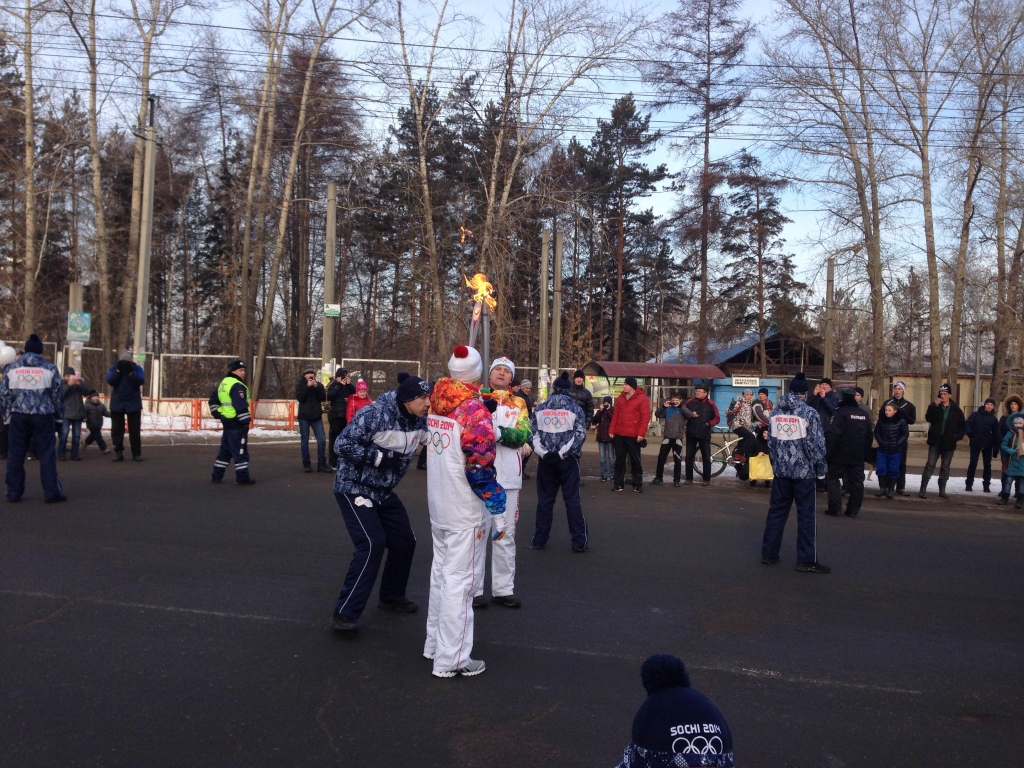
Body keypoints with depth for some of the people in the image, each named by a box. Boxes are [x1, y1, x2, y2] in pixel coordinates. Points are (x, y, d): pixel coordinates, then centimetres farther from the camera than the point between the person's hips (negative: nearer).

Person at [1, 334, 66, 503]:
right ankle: (51, 492, -3)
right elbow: (58, 394, 2)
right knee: (47, 454, -1)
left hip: (18, 415, 2)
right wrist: (59, 416, 12)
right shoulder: (50, 368, 1)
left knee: (15, 454, 9)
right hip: (43, 416, -2)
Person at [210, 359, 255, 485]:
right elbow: (240, 406, -25)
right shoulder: (237, 386, -17)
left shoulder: (224, 383, 16)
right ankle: (242, 477, -1)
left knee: (225, 449, 18)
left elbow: (213, 401, 23)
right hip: (236, 422, -10)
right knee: (240, 450, -4)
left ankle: (217, 475, 23)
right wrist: (246, 422, -23)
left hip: (227, 420, 10)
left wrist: (218, 415, 22)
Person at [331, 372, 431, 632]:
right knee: (372, 544, -20)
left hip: (383, 491, 8)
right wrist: (379, 456, -27)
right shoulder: (374, 414, -25)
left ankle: (392, 596, 33)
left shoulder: (421, 420, -4)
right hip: (354, 488, -8)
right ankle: (345, 613, -12)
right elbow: (341, 445, -23)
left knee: (404, 541, 9)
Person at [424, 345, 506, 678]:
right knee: (458, 581, -1)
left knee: (441, 572, 19)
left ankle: (434, 643, 32)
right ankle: (452, 659, 5)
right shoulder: (474, 410, -19)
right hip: (465, 513, -7)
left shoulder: (435, 402, 1)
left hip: (436, 507, 7)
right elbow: (481, 468, -20)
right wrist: (497, 511, -12)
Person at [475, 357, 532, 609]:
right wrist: (482, 409, -29)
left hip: (508, 477, 3)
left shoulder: (519, 403, 11)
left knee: (506, 533, 10)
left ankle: (503, 588, 20)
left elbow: (523, 434, -5)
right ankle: (474, 588, 9)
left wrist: (498, 432, -22)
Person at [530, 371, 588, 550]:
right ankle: (580, 541, 2)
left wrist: (542, 452, -4)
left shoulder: (540, 409, 7)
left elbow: (531, 432, -1)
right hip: (567, 460, -2)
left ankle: (540, 539, 12)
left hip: (546, 459, 2)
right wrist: (563, 452, -8)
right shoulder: (575, 409, 1)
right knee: (572, 499, 1)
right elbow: (579, 434, -9)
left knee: (545, 499, 10)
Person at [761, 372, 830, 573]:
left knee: (777, 511, 13)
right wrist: (821, 468, -1)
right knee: (806, 515, 1)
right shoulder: (809, 412, -12)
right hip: (804, 470, -5)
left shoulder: (776, 411, 5)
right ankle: (807, 560, 4)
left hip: (781, 469, 5)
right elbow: (816, 444, -12)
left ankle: (769, 553, 17)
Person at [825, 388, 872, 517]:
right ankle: (853, 510, 9)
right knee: (856, 482, 8)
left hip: (839, 454, -5)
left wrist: (828, 452, -14)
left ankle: (835, 509, -1)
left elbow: (832, 434, -20)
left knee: (834, 479, 4)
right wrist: (864, 451, 22)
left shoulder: (840, 413, -12)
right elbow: (869, 436, 16)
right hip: (858, 456, 5)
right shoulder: (863, 415, 11)